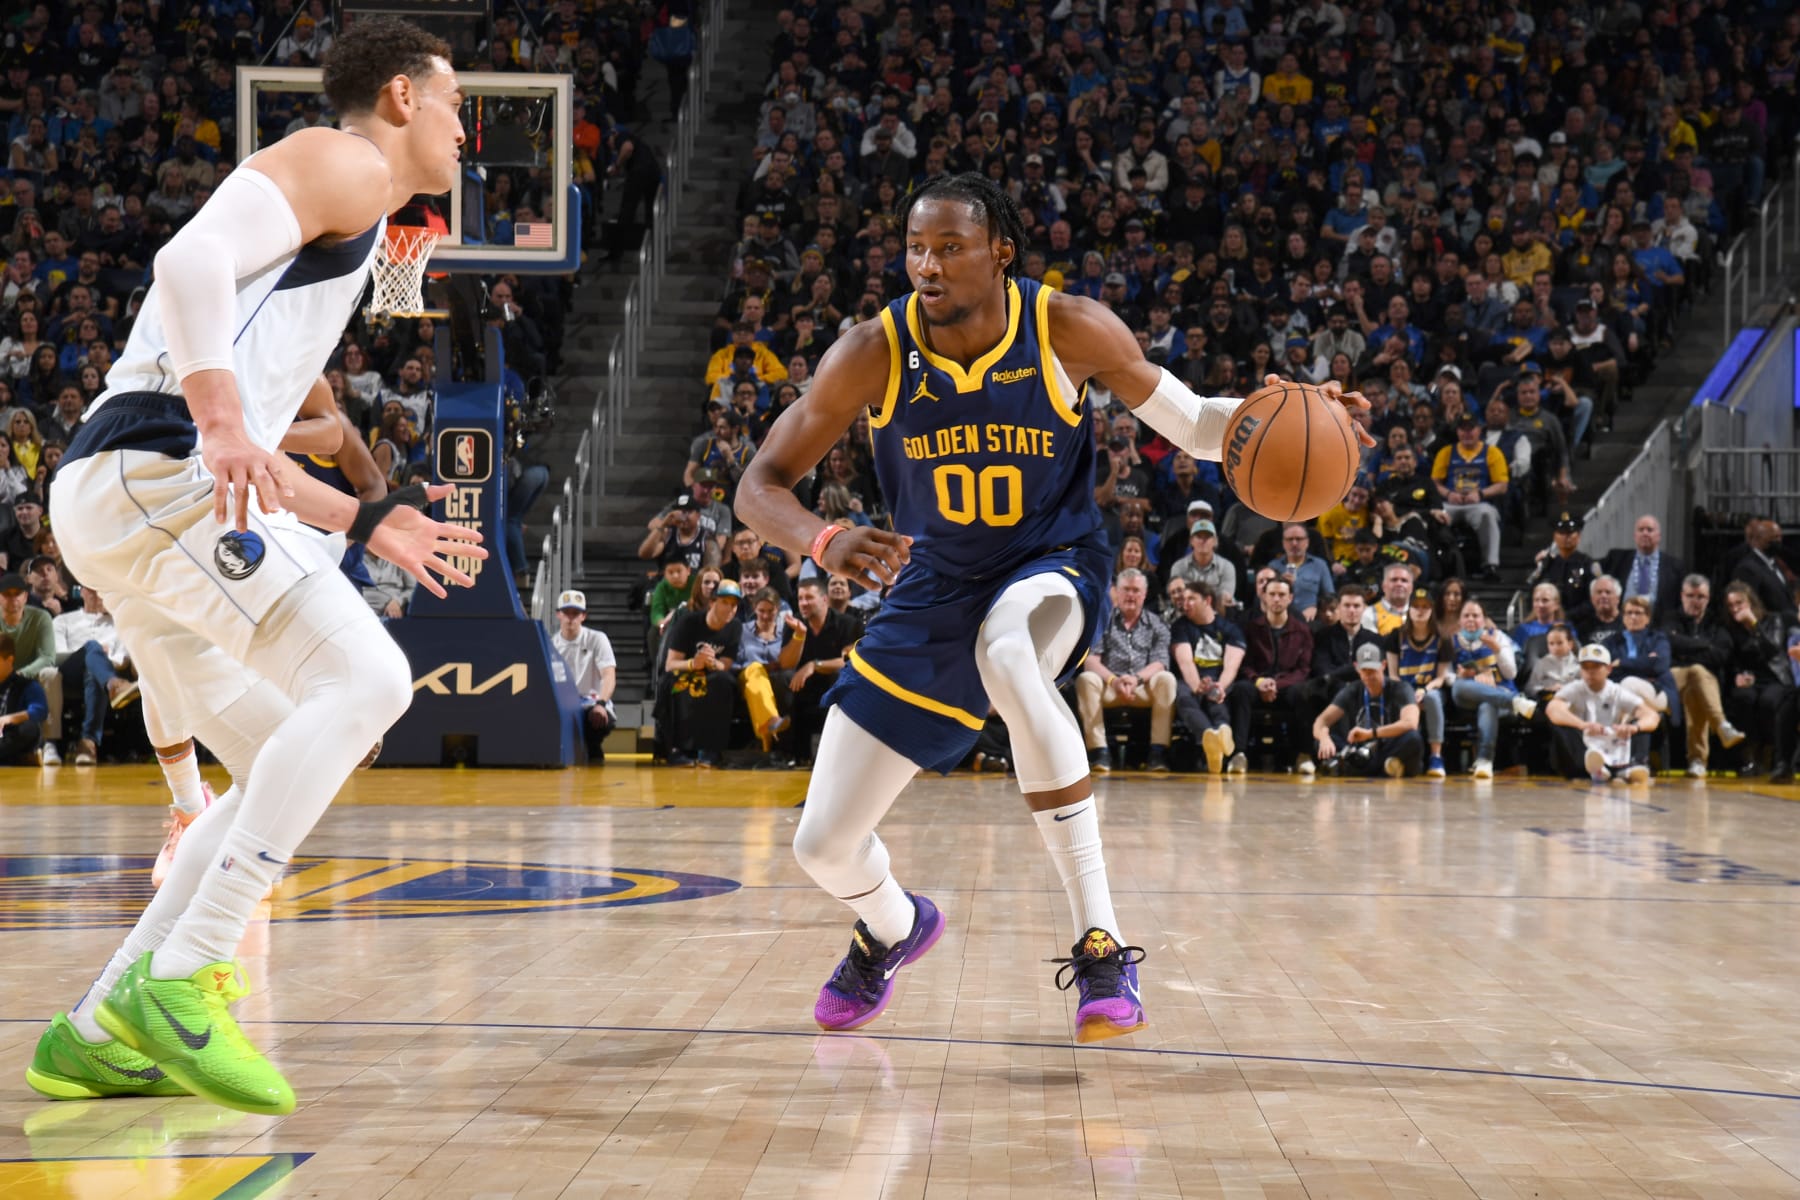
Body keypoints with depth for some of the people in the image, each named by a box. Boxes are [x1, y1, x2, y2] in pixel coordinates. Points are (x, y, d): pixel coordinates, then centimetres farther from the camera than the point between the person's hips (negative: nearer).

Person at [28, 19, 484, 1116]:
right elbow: (192, 255, -19)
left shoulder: (348, 239, 31)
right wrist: (221, 421, -31)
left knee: (289, 770, 10)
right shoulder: (337, 164, 1)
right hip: (153, 468, -10)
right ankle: (177, 979, -22)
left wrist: (365, 523, 30)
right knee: (366, 678, -20)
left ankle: (96, 1035, 9)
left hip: (126, 494, 10)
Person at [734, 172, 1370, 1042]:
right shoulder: (875, 352, -18)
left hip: (1048, 571, -2)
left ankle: (1101, 944, -35)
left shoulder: (1070, 330, -18)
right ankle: (894, 927, 43)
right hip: (931, 589, 3)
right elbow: (760, 486, -16)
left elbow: (1189, 424, -5)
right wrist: (825, 542, -38)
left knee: (1009, 654, -43)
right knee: (823, 846, 1)